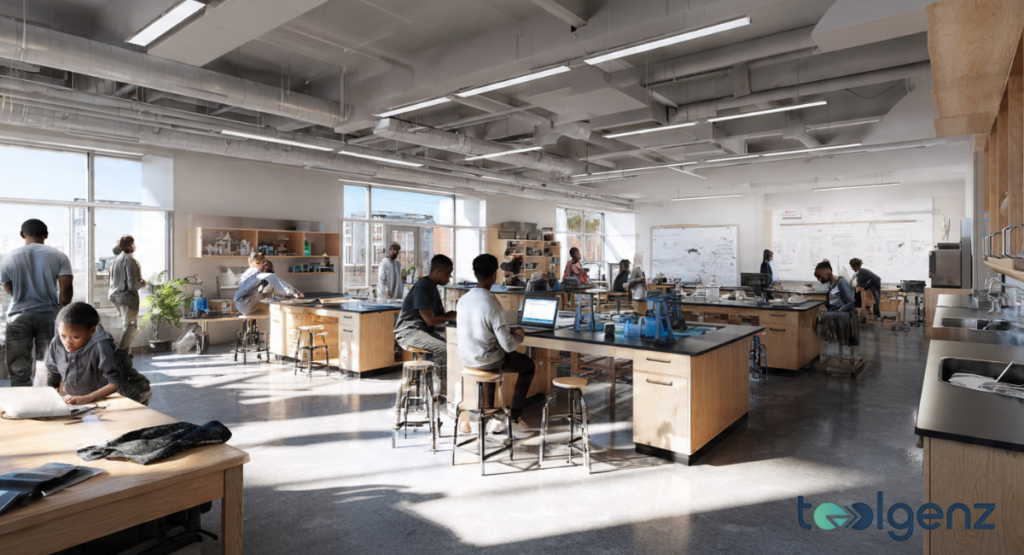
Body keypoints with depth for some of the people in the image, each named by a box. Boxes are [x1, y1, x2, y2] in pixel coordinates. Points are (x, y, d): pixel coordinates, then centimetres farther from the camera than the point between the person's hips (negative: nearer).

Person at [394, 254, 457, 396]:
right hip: (409, 331, -9)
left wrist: (454, 315, -3)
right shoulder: (422, 287, -18)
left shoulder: (433, 288, 13)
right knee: (443, 348, -27)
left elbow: (440, 316, 16)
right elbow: (430, 321, -21)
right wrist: (450, 317, -5)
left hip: (424, 331, 9)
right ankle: (446, 391, -16)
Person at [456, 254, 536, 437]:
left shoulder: (463, 299, -3)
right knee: (529, 365, 17)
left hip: (466, 358, 7)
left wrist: (509, 330, 17)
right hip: (486, 360, -7)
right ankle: (515, 420, 19)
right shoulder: (493, 305, -25)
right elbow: (508, 345, -22)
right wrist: (520, 335, 0)